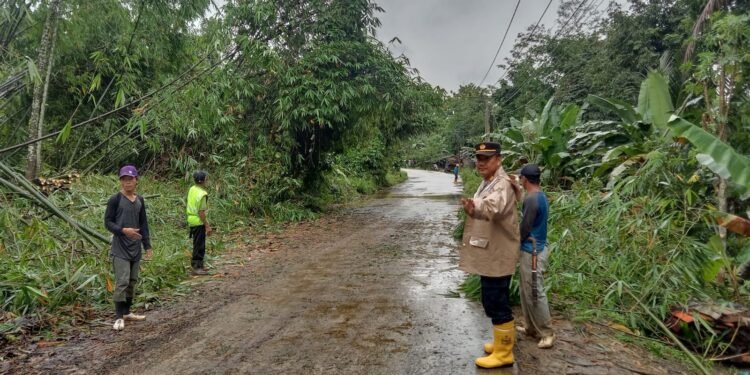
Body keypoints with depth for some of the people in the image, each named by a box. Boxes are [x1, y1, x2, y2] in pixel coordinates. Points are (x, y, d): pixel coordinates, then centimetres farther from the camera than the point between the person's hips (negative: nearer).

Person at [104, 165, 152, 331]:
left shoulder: (140, 201, 9)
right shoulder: (115, 200, -7)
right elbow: (107, 222, -7)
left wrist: (147, 246, 12)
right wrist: (123, 230, -23)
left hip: (135, 248, 6)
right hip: (120, 249, -6)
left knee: (132, 281, 12)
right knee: (122, 282, -9)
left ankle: (127, 312, 24)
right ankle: (119, 317, -2)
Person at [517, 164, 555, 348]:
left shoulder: (531, 199, -21)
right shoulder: (541, 196, 10)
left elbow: (524, 228, -17)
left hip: (532, 251, -10)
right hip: (537, 247, 10)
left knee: (535, 294, -1)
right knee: (527, 292, 17)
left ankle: (546, 333, 8)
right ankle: (532, 328, 27)